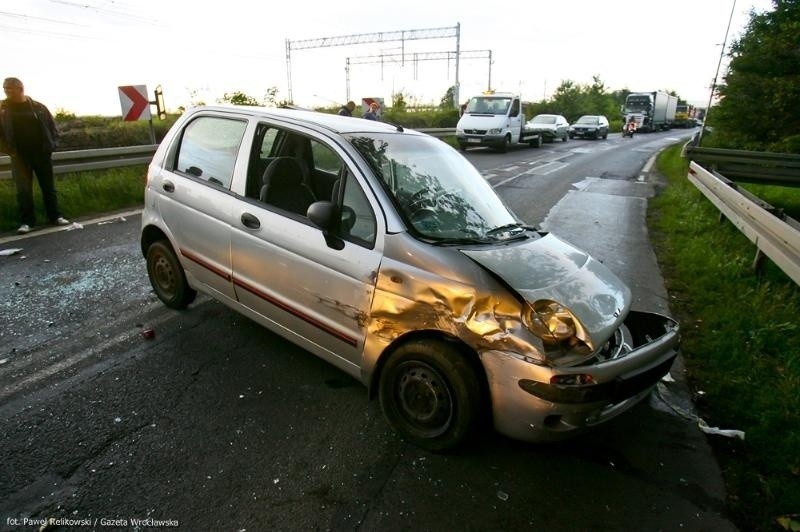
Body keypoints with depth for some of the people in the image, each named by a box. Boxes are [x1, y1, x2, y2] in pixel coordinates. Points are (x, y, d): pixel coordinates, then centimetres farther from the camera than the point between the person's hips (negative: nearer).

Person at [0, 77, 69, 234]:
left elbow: (52, 126, 6)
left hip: (42, 153, 0)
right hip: (20, 156, 0)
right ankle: (26, 221, 5)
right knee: (23, 190, 1)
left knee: (49, 187, 6)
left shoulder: (38, 107, 4)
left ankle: (55, 216, 14)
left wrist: (51, 144, -4)